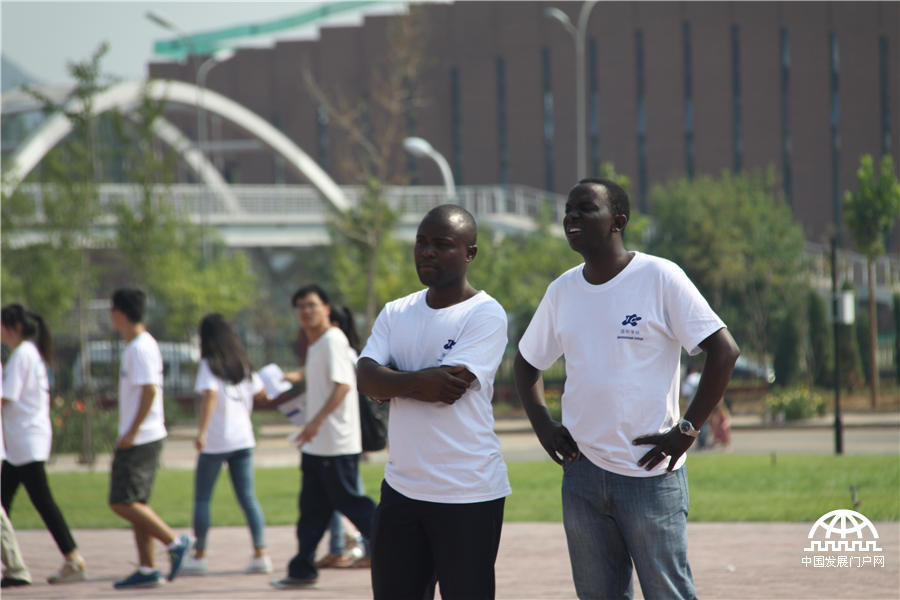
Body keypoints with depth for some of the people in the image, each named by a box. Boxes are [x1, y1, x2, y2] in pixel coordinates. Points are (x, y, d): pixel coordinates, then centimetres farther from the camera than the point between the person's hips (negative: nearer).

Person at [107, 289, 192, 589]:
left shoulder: (141, 348, -15)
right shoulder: (139, 345, 15)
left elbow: (150, 390, -23)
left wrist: (132, 432, -22)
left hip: (140, 438, -10)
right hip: (140, 438, 10)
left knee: (123, 502, -9)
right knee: (134, 503, 10)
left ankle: (175, 542, -7)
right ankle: (146, 569, 11)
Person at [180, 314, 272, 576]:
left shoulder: (209, 365, -7)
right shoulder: (243, 365, 10)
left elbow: (210, 395, -21)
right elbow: (261, 393, 19)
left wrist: (202, 431, -27)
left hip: (215, 441, -5)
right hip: (242, 439, 5)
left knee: (202, 498, 5)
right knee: (247, 497, 4)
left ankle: (199, 555, 5)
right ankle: (260, 553, -3)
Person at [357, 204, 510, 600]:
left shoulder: (485, 315, -8)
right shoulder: (397, 313, 12)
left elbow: (446, 391, -18)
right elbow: (366, 378, -4)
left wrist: (393, 381, -6)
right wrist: (418, 381, -18)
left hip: (468, 496, -6)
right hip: (402, 489, 6)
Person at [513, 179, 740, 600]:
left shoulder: (660, 278, -7)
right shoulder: (562, 291, 10)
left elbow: (723, 350, -10)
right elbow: (527, 363, 25)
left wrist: (687, 430, -13)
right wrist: (543, 426, 9)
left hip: (651, 475, -6)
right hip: (582, 474, 6)